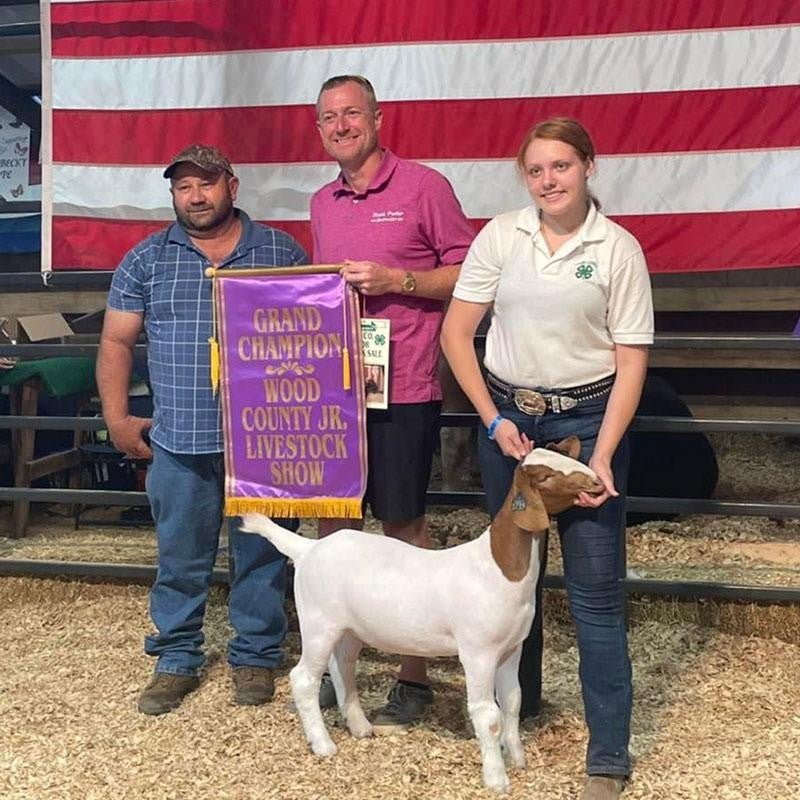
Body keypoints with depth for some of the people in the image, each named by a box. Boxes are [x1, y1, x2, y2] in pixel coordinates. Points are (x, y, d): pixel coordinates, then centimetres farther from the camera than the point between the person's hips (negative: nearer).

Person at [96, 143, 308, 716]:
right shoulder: (147, 260, 6)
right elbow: (116, 342, 8)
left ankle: (256, 657, 24)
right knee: (180, 559, 9)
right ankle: (177, 661, 24)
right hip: (179, 439, 1)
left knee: (261, 555, 9)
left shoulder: (281, 252, 4)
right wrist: (117, 418, 0)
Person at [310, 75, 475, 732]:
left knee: (404, 526, 3)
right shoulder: (322, 203, 15)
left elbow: (469, 274, -5)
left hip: (402, 389, -6)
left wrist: (395, 281, -16)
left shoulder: (423, 186, -4)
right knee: (330, 519, 10)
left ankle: (415, 676, 16)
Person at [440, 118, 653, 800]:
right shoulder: (500, 236, 0)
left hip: (587, 422, -3)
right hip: (507, 418, 3)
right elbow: (456, 332, 2)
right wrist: (494, 420, -6)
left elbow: (632, 360, -6)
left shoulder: (619, 248, -5)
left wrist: (602, 455, -14)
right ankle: (520, 700, 37)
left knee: (595, 589, -3)